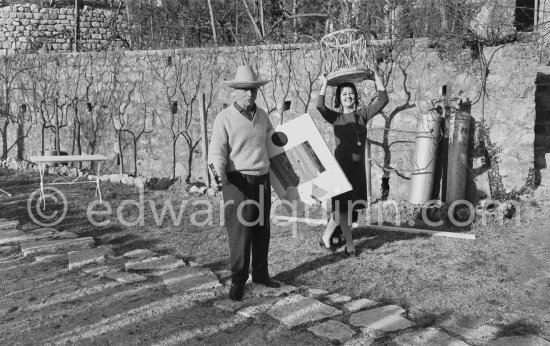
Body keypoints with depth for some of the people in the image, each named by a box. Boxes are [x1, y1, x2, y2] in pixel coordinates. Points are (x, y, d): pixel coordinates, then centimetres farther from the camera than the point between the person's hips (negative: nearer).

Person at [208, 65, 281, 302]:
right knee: (240, 231, -5)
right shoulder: (225, 118, -8)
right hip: (238, 182, -6)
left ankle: (260, 273, 26)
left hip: (262, 180, 6)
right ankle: (238, 280, 7)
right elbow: (217, 151, -13)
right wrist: (219, 169, -32)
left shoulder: (261, 115, 9)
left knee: (262, 230, 12)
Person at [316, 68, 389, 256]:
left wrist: (377, 79, -2)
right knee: (343, 206, -1)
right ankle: (349, 244, 10)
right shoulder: (336, 117, -2)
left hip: (358, 166, 5)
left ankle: (326, 237, 26)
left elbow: (383, 101, 2)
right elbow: (320, 107, -21)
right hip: (341, 165, -4)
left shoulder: (362, 115, 8)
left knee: (344, 206, 11)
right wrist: (324, 85, -20)